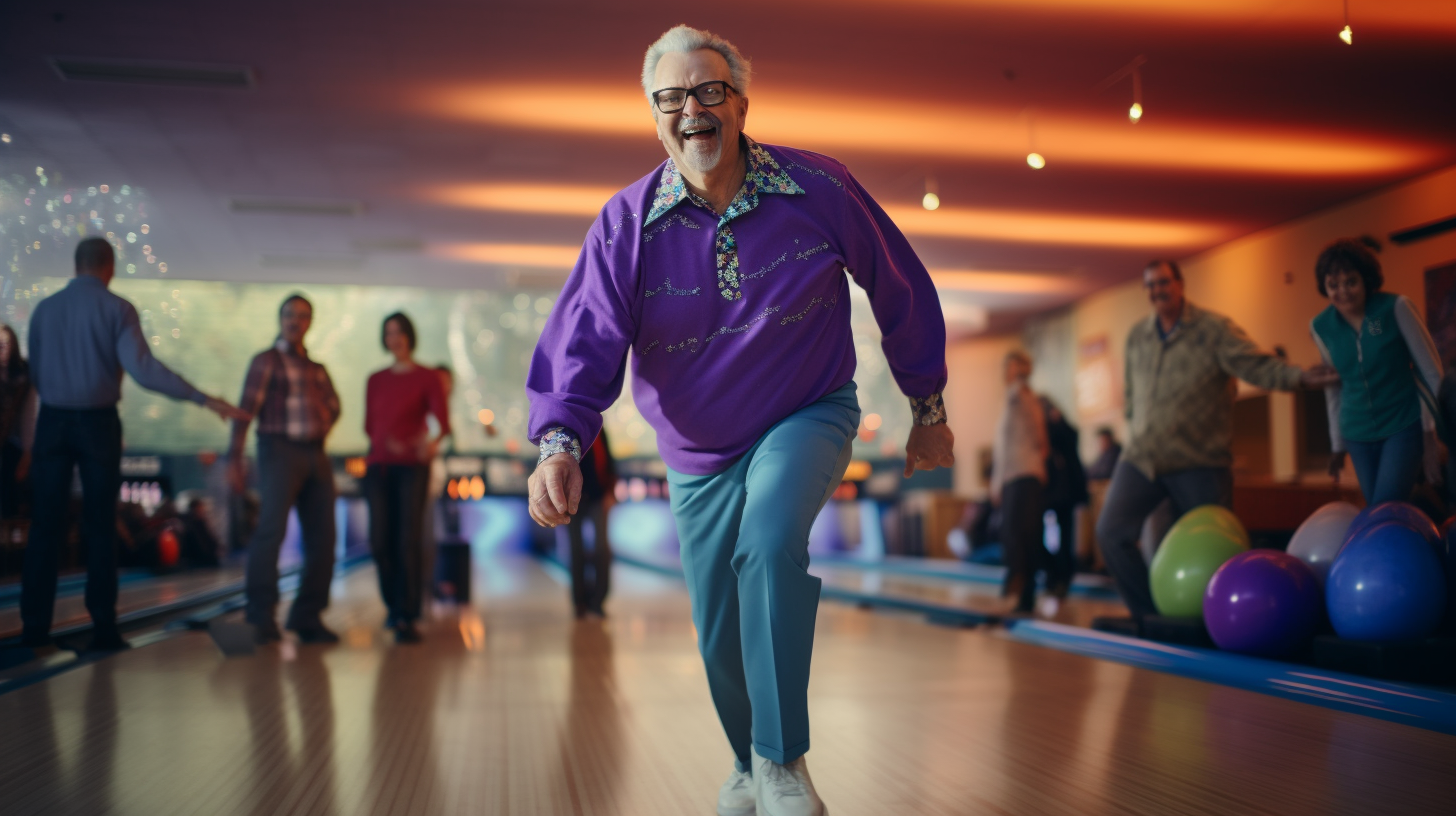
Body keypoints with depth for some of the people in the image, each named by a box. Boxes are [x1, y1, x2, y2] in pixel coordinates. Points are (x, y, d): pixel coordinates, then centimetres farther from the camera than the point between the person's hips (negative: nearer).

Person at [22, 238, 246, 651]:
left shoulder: (44, 309, 6)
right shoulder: (117, 308, -5)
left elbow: (34, 374, 10)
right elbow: (143, 369, -16)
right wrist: (205, 400, -16)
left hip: (52, 421, 3)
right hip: (97, 423, -2)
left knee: (46, 526, 5)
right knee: (100, 527, 4)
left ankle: (34, 626, 4)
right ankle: (104, 629, 4)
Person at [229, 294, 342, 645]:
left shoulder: (317, 369, 19)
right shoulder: (266, 361, 3)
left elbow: (332, 406, 33)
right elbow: (247, 408, -6)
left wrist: (321, 431, 14)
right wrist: (235, 457, -16)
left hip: (316, 455, 6)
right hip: (279, 451, -6)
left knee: (322, 537, 1)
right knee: (272, 527, -20)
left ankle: (307, 616, 9)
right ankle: (262, 615, -15)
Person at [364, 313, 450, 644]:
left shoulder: (427, 378, 1)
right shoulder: (376, 380, 14)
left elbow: (443, 420, -11)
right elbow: (369, 425, 13)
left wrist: (435, 441, -34)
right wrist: (388, 443, -8)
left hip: (412, 467, -4)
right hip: (379, 465, 4)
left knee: (408, 540, -11)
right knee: (381, 542, 1)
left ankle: (407, 618, -12)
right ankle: (394, 607, 20)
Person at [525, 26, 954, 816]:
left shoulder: (819, 188, -13)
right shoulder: (625, 224, -13)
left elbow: (902, 291, -1)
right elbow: (584, 340, -23)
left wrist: (928, 410, 6)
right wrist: (558, 442, -42)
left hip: (809, 414, -2)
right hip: (699, 454, 2)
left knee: (770, 541, -33)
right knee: (720, 638, 8)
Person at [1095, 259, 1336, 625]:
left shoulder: (1215, 328, -4)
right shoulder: (1137, 335, 11)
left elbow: (1258, 365, -16)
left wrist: (1300, 377, -31)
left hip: (1200, 461, -4)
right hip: (1142, 458, 4)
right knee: (1111, 531, -8)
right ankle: (1148, 614, 4)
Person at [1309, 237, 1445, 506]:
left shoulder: (1396, 308, -11)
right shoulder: (1321, 327, 0)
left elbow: (1432, 372, -5)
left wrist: (1433, 432, -7)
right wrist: (1338, 445, 15)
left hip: (1404, 426, -4)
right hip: (1359, 435, 4)